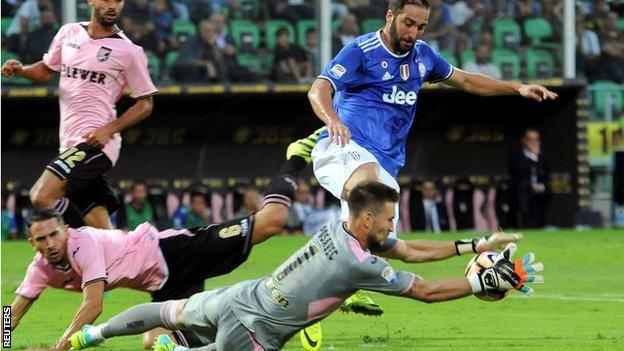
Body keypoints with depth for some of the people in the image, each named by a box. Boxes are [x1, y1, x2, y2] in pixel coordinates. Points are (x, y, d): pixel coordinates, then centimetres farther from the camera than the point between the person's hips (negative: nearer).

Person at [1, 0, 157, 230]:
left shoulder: (128, 51, -3)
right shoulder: (69, 33, 12)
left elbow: (145, 103, 1)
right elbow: (47, 69, 26)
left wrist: (109, 129, -13)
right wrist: (20, 70, 4)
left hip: (95, 142, -6)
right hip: (71, 143, 6)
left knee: (42, 197, -22)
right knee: (102, 231, 0)